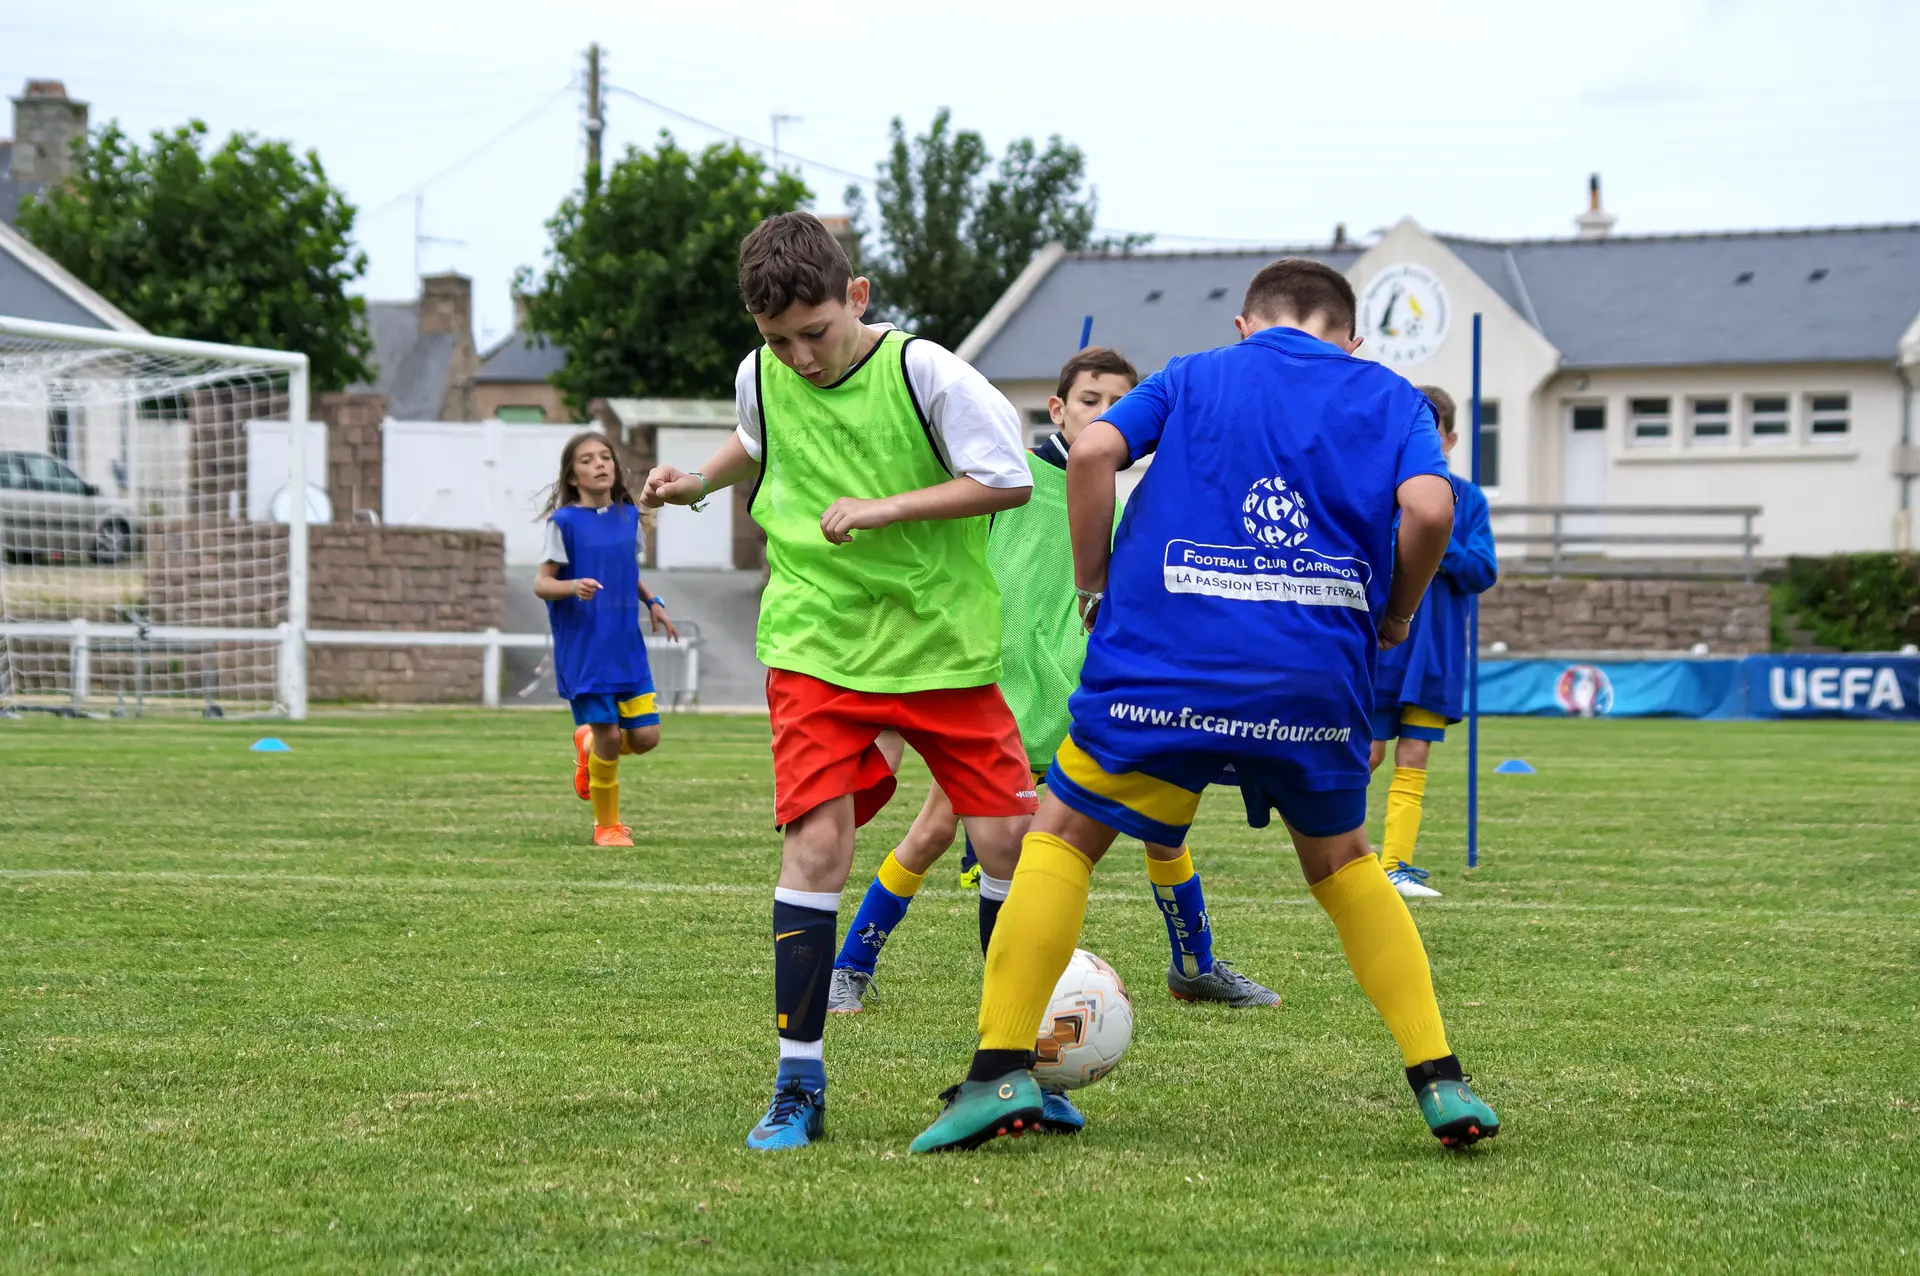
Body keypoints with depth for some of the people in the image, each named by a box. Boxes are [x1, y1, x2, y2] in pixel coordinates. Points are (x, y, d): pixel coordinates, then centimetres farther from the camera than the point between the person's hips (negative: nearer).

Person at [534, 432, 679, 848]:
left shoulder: (628, 516, 8)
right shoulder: (565, 522, -8)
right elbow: (541, 582, -8)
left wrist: (652, 602, 8)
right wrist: (573, 587, -28)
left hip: (627, 645, 5)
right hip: (584, 649, -5)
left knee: (645, 736, -2)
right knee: (609, 736, -5)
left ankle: (588, 743, 31)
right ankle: (607, 826, 15)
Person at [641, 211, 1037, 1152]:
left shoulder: (922, 371, -14)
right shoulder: (761, 376, -2)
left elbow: (1009, 479, -12)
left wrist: (883, 510, -19)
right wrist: (699, 482, 5)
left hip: (942, 641, -1)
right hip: (817, 645, 2)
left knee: (1009, 842, -3)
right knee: (816, 844, -12)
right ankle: (799, 1084, -3)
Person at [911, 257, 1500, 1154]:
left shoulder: (1192, 378, 17)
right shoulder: (1390, 399, 16)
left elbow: (1093, 451, -1)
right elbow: (1429, 507, -3)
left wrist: (1093, 589, 8)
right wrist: (1395, 615, 13)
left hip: (1166, 662, -1)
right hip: (1319, 674, 2)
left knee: (1063, 837, 12)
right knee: (1341, 862, 23)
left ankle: (1001, 1072, -1)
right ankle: (1439, 1080, 14)